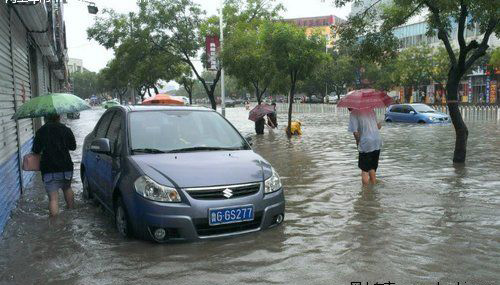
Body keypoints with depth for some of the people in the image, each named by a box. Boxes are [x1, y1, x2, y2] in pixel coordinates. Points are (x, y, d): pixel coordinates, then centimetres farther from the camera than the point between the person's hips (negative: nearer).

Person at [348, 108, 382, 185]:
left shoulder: (354, 113, -6)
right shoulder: (370, 110, 13)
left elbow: (355, 132, -14)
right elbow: (379, 125, 17)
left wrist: (358, 141, 2)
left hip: (366, 144, -6)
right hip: (378, 142, 6)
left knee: (364, 170, 5)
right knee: (372, 168, 19)